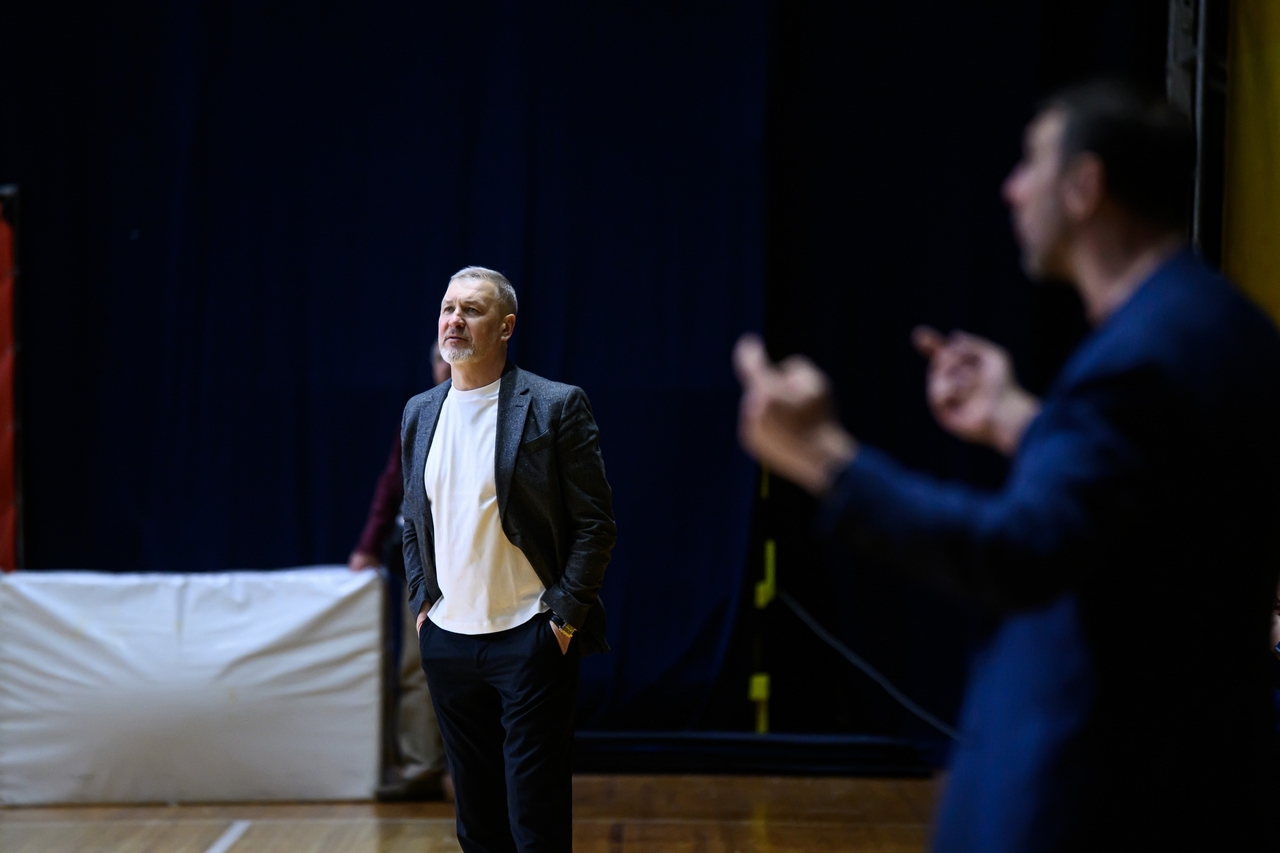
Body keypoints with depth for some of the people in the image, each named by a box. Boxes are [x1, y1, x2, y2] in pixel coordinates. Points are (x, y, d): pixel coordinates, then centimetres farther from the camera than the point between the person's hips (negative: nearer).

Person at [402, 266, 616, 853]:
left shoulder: (556, 406, -7)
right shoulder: (420, 413, 10)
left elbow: (595, 522, -7)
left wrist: (565, 616, -11)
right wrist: (421, 602, 9)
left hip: (530, 642, -5)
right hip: (446, 641, 5)